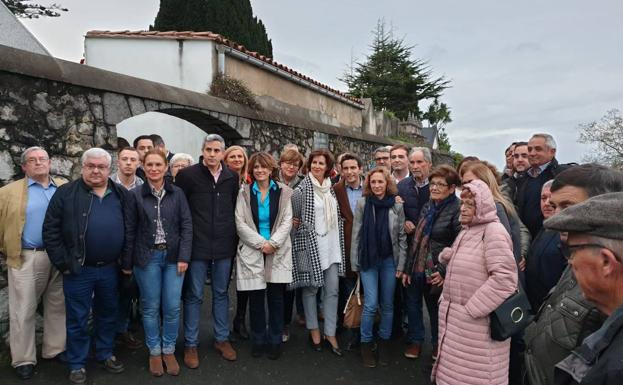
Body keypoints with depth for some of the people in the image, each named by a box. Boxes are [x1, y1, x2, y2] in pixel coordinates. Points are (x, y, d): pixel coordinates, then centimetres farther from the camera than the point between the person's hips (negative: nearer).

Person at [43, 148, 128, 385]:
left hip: (110, 269, 3)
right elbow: (51, 230, -5)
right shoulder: (66, 193, -4)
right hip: (78, 270, -3)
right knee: (77, 318, 10)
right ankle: (77, 364, 26)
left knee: (108, 315, 17)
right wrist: (63, 263, -9)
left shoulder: (121, 194, 4)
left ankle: (105, 354, 35)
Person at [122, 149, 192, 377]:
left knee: (172, 307, 3)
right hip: (147, 257, -1)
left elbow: (186, 226, 0)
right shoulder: (135, 195, -1)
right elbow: (130, 231, 1)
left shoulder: (177, 193, 1)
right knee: (150, 307, 9)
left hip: (173, 256, 1)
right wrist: (127, 262, 2)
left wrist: (184, 257, -7)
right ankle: (154, 351, 26)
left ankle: (169, 350, 23)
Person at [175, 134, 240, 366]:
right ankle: (190, 344, 22)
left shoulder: (232, 177, 5)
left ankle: (222, 339, 30)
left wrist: (234, 238, 10)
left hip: (224, 246, 3)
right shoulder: (188, 175, -6)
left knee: (221, 294, 15)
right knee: (194, 296, 7)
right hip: (197, 246, -3)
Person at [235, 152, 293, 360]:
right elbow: (240, 222, -3)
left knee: (276, 297, 4)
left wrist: (273, 242, -13)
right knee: (255, 297, 6)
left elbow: (287, 221, -1)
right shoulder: (244, 192, 3)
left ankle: (275, 341, 20)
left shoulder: (283, 191, 3)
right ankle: (258, 340, 23)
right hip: (252, 251, 0)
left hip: (278, 252, 0)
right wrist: (261, 243, -11)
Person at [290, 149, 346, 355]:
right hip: (310, 244, -5)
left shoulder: (331, 188, 10)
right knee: (311, 287, 7)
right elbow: (294, 218, -2)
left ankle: (330, 333, 14)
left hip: (331, 245, 5)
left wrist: (338, 243, 16)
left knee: (332, 290, 4)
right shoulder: (302, 189, -8)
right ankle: (313, 329, 23)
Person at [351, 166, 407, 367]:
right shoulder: (362, 203, -4)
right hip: (368, 260, -1)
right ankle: (366, 343, 16)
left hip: (389, 260, 1)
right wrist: (354, 262, -2)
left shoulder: (397, 206, -2)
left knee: (387, 305, 10)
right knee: (371, 305, -4)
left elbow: (402, 237, 2)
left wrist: (401, 264, 0)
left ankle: (384, 343, 28)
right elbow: (356, 234, -1)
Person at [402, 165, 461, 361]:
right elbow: (416, 239, 10)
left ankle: (438, 344, 36)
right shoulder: (427, 207, 7)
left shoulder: (457, 210, -15)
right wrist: (407, 268, 8)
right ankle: (415, 340, 36)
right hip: (417, 269, 6)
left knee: (436, 309, 13)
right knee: (412, 304, 15)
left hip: (435, 273, -6)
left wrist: (444, 271, -19)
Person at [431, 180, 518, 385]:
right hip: (455, 316, 8)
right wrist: (447, 256, 1)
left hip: (477, 321, -8)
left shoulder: (494, 231, -15)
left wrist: (471, 309, -20)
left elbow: (504, 278, -24)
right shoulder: (467, 230, 12)